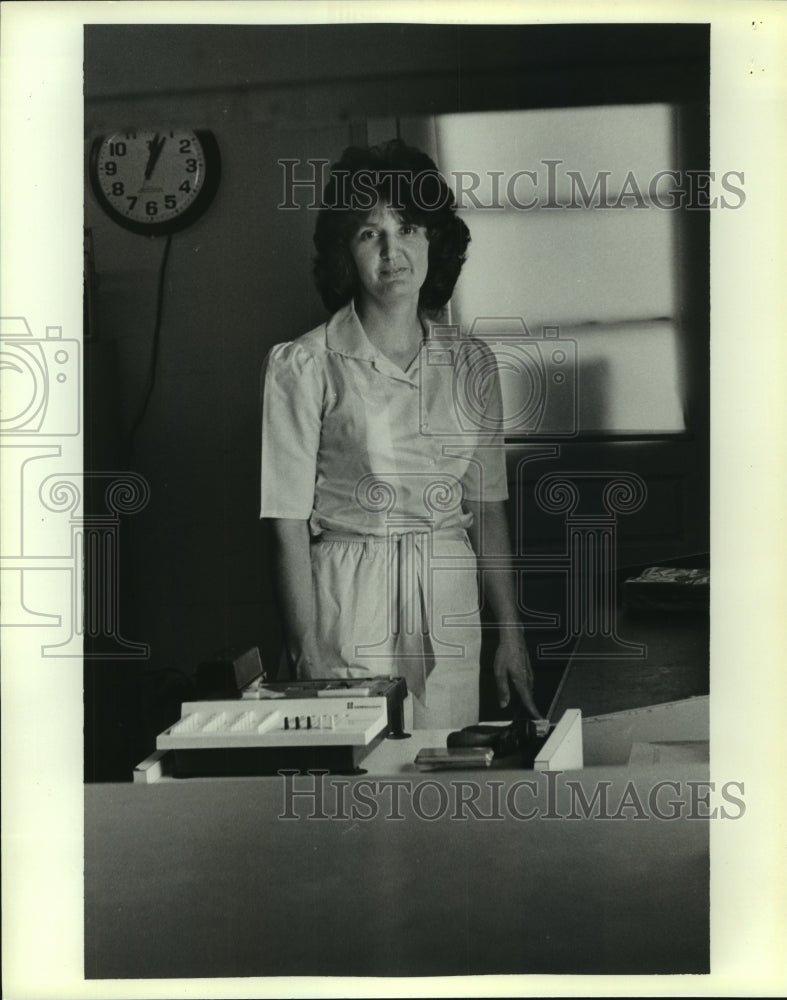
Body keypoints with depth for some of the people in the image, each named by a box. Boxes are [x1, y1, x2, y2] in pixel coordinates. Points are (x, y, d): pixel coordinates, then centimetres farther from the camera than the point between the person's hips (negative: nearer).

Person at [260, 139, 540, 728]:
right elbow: (289, 523, -6)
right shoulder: (303, 367, -5)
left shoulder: (472, 364, 7)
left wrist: (511, 633, 8)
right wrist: (309, 655, -12)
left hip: (450, 605, 4)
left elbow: (488, 507, 11)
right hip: (347, 600, -3)